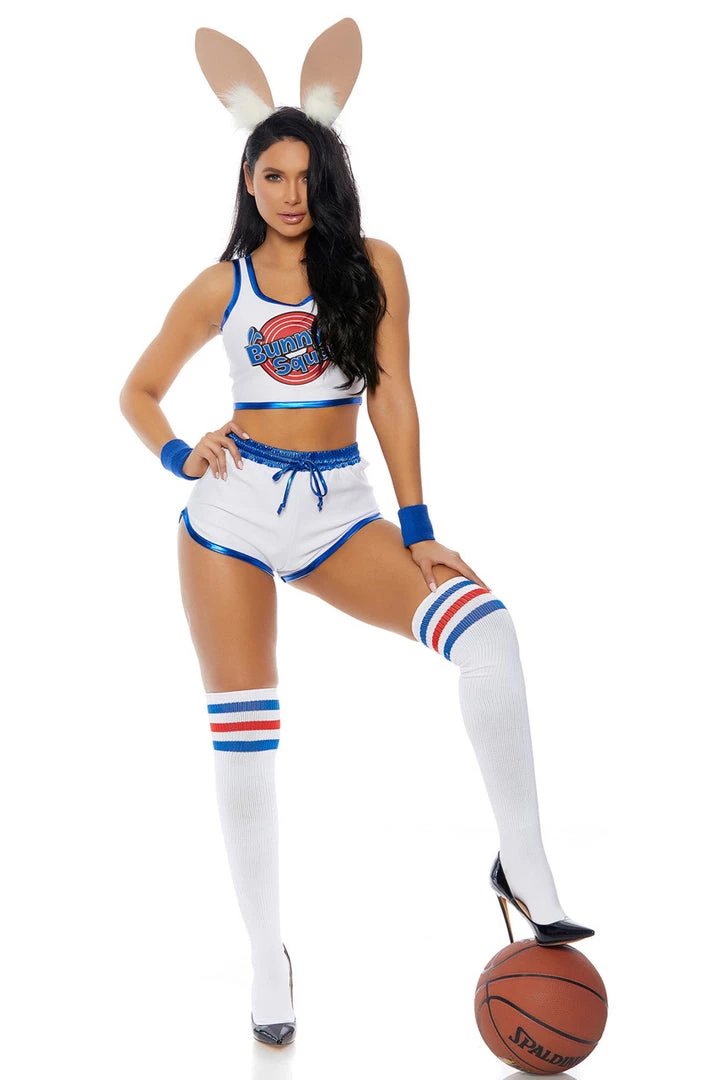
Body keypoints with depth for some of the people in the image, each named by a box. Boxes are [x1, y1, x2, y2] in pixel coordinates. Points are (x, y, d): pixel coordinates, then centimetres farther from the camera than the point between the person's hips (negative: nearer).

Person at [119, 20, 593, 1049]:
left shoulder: (372, 266, 4)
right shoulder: (220, 287, 5)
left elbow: (393, 398, 0)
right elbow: (138, 392, 14)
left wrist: (415, 527, -6)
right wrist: (179, 456, -7)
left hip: (340, 510, 0)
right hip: (233, 506, 1)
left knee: (481, 620, -28)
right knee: (243, 734, -1)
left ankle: (525, 866, -23)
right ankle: (267, 954, 14)